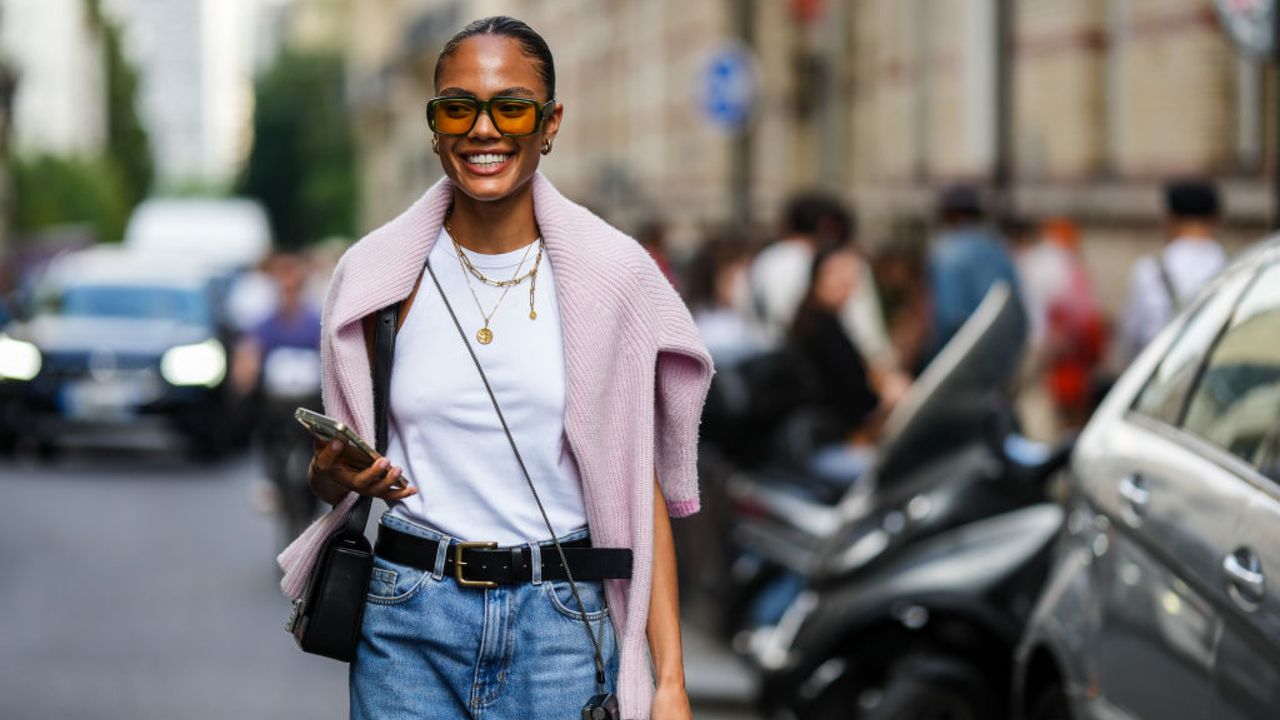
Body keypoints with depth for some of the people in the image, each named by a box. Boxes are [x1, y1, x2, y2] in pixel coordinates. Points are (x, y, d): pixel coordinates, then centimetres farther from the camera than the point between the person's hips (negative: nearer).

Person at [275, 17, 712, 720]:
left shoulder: (614, 274, -2)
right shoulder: (375, 275, 2)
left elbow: (640, 486, -1)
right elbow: (336, 472, 13)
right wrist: (333, 472, -11)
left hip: (562, 620, -1)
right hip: (409, 621, 1)